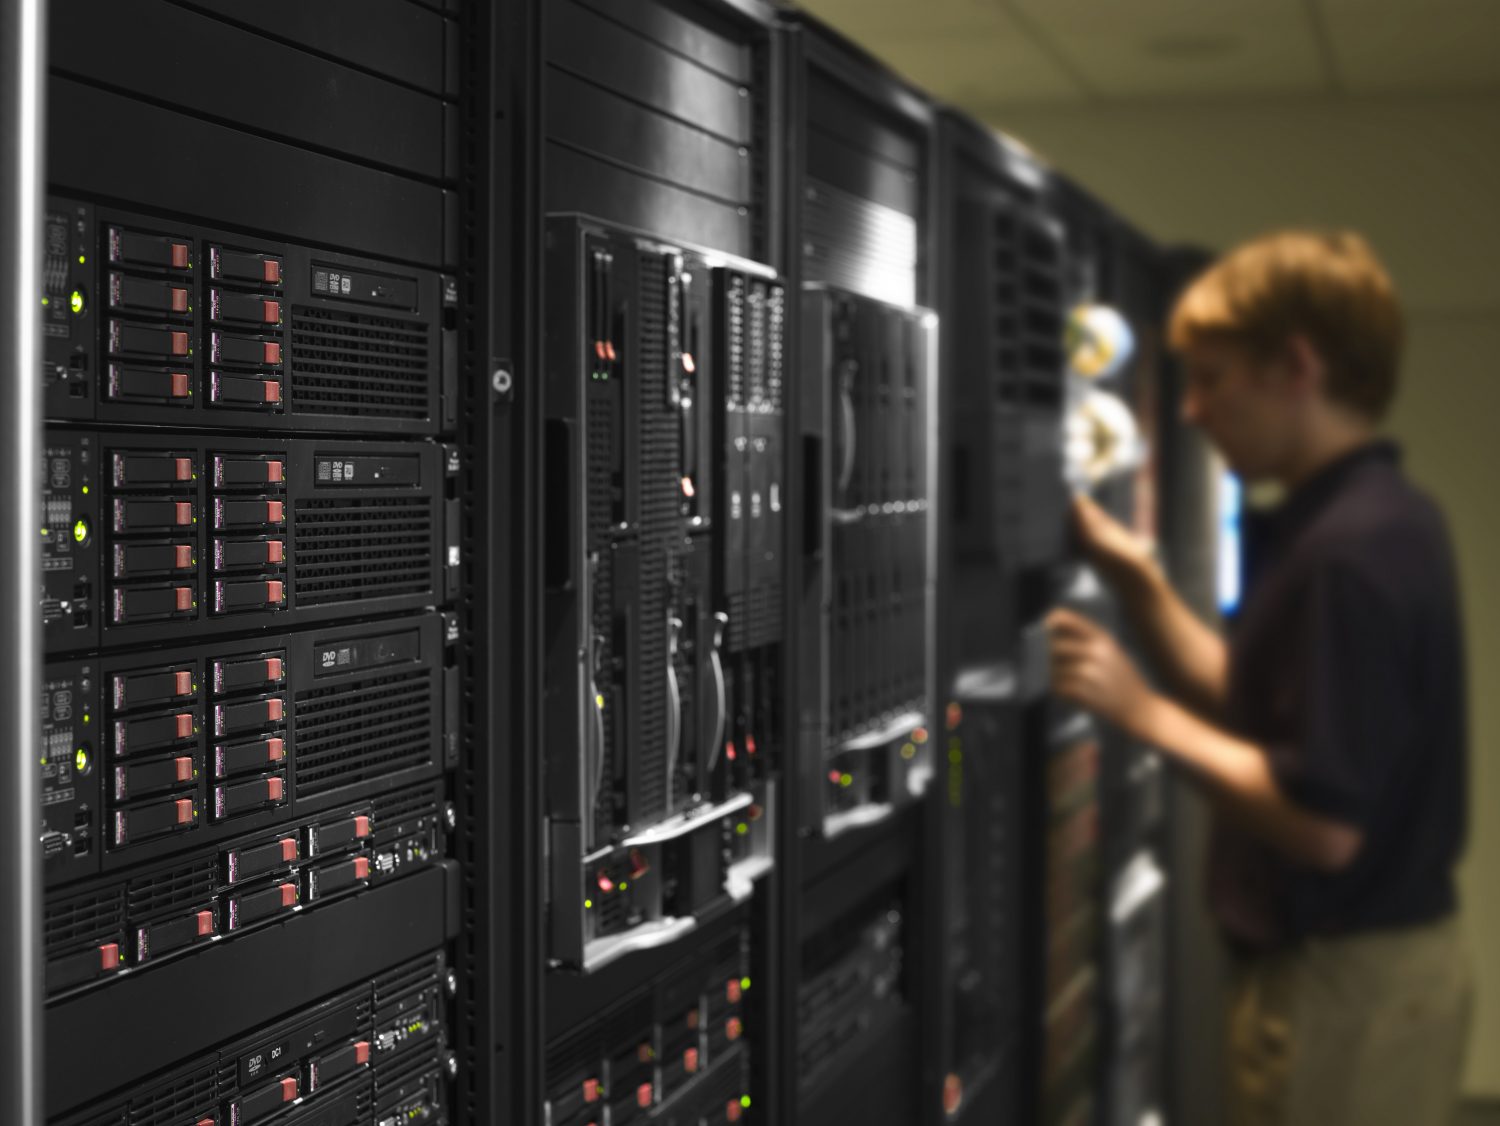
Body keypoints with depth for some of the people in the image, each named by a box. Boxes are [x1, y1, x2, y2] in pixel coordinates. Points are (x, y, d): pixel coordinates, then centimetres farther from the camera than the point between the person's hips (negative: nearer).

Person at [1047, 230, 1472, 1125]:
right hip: (1391, 954, 10)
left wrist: (1142, 712, -19)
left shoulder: (1345, 549, -23)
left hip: (1345, 979, -10)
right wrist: (1138, 583, 6)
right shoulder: (1379, 519, 8)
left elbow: (1324, 823, -25)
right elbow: (1266, 707, 13)